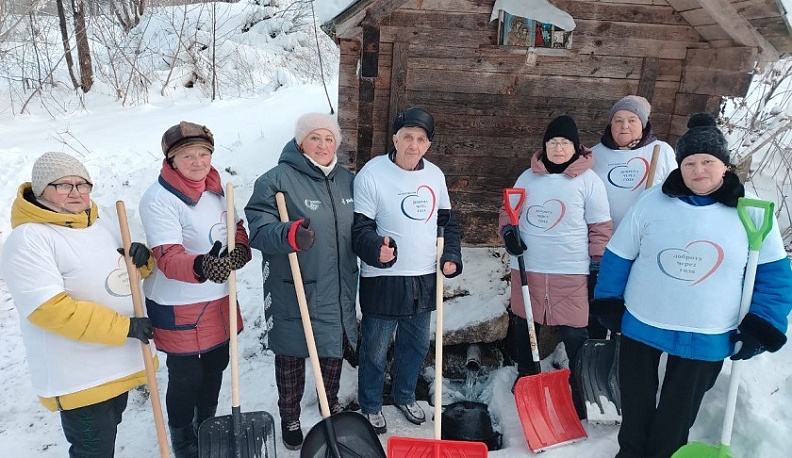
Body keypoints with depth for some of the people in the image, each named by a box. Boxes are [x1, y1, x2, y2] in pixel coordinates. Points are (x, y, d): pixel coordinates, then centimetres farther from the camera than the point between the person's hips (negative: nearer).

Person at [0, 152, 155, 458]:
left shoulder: (97, 223, 7)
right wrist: (125, 327, -27)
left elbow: (121, 271, 18)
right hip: (79, 375, -8)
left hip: (118, 361, 8)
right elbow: (51, 310, -26)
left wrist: (142, 259, -8)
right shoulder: (28, 239, -19)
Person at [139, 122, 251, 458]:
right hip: (180, 308, -7)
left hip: (219, 300, 7)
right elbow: (169, 258, -29)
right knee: (186, 377, 8)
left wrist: (240, 251, -12)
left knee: (215, 367, 22)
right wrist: (201, 266, -50)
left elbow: (238, 228, 11)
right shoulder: (159, 199, -20)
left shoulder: (216, 187, 3)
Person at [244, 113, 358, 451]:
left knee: (335, 348, 21)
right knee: (291, 355, 11)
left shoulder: (347, 180, 8)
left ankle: (330, 401, 47)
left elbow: (357, 230, 19)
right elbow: (259, 228, -22)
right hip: (293, 292, -5)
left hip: (339, 291, 6)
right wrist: (289, 235, -39)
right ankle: (289, 417, 34)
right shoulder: (277, 179, -13)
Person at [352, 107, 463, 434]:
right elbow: (359, 227, -13)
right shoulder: (372, 174, -12)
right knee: (375, 350, 8)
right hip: (383, 281, -5)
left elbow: (447, 221, 16)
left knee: (416, 345, 20)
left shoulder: (435, 175, 5)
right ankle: (370, 406, 32)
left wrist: (451, 256, 4)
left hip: (425, 279, 6)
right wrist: (376, 249, -32)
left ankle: (404, 396, 44)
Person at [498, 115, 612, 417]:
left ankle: (581, 392, 18)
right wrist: (508, 232, -5)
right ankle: (525, 379, 39)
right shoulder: (528, 177, 6)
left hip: (571, 273, -3)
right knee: (526, 328, 18)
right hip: (527, 269, 4)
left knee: (575, 335, 0)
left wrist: (598, 266, -4)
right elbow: (508, 210, 15)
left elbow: (600, 228, -1)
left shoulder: (588, 180, -3)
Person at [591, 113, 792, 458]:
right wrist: (608, 304, 0)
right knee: (636, 403, 19)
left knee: (677, 414, 17)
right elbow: (618, 255, 0)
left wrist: (761, 329, -8)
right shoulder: (652, 201, -8)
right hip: (640, 326, 1)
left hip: (706, 339, 0)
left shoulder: (753, 213, -7)